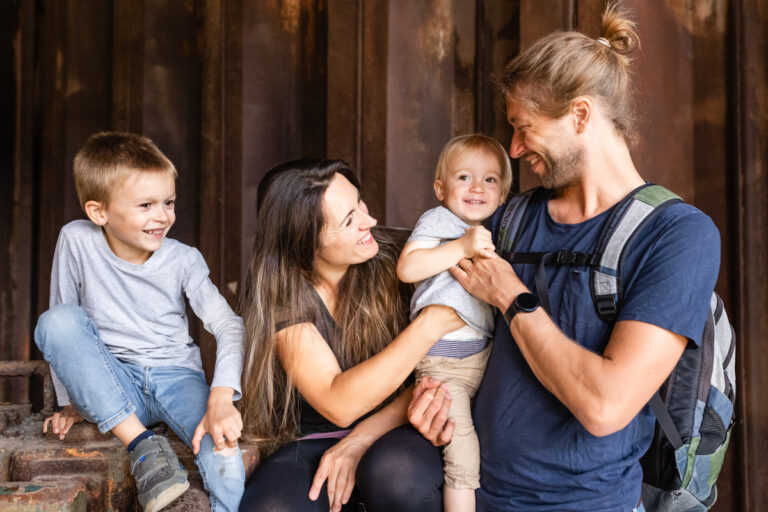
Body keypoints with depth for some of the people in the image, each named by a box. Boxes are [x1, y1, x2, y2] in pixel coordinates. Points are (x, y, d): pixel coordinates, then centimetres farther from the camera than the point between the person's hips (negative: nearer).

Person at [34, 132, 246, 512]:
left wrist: (221, 397, -32)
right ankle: (143, 445, -27)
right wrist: (71, 401, 2)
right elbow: (62, 330, 1)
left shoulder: (184, 260, -8)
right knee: (56, 321, -28)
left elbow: (229, 326, -16)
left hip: (177, 378, -2)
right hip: (110, 388, 2)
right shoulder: (77, 242, -9)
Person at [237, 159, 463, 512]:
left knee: (398, 475, -36)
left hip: (393, 432, 0)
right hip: (310, 441, 0)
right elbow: (339, 404, -21)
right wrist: (430, 325, -24)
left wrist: (359, 441, -16)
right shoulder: (280, 297, -10)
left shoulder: (390, 262, -7)